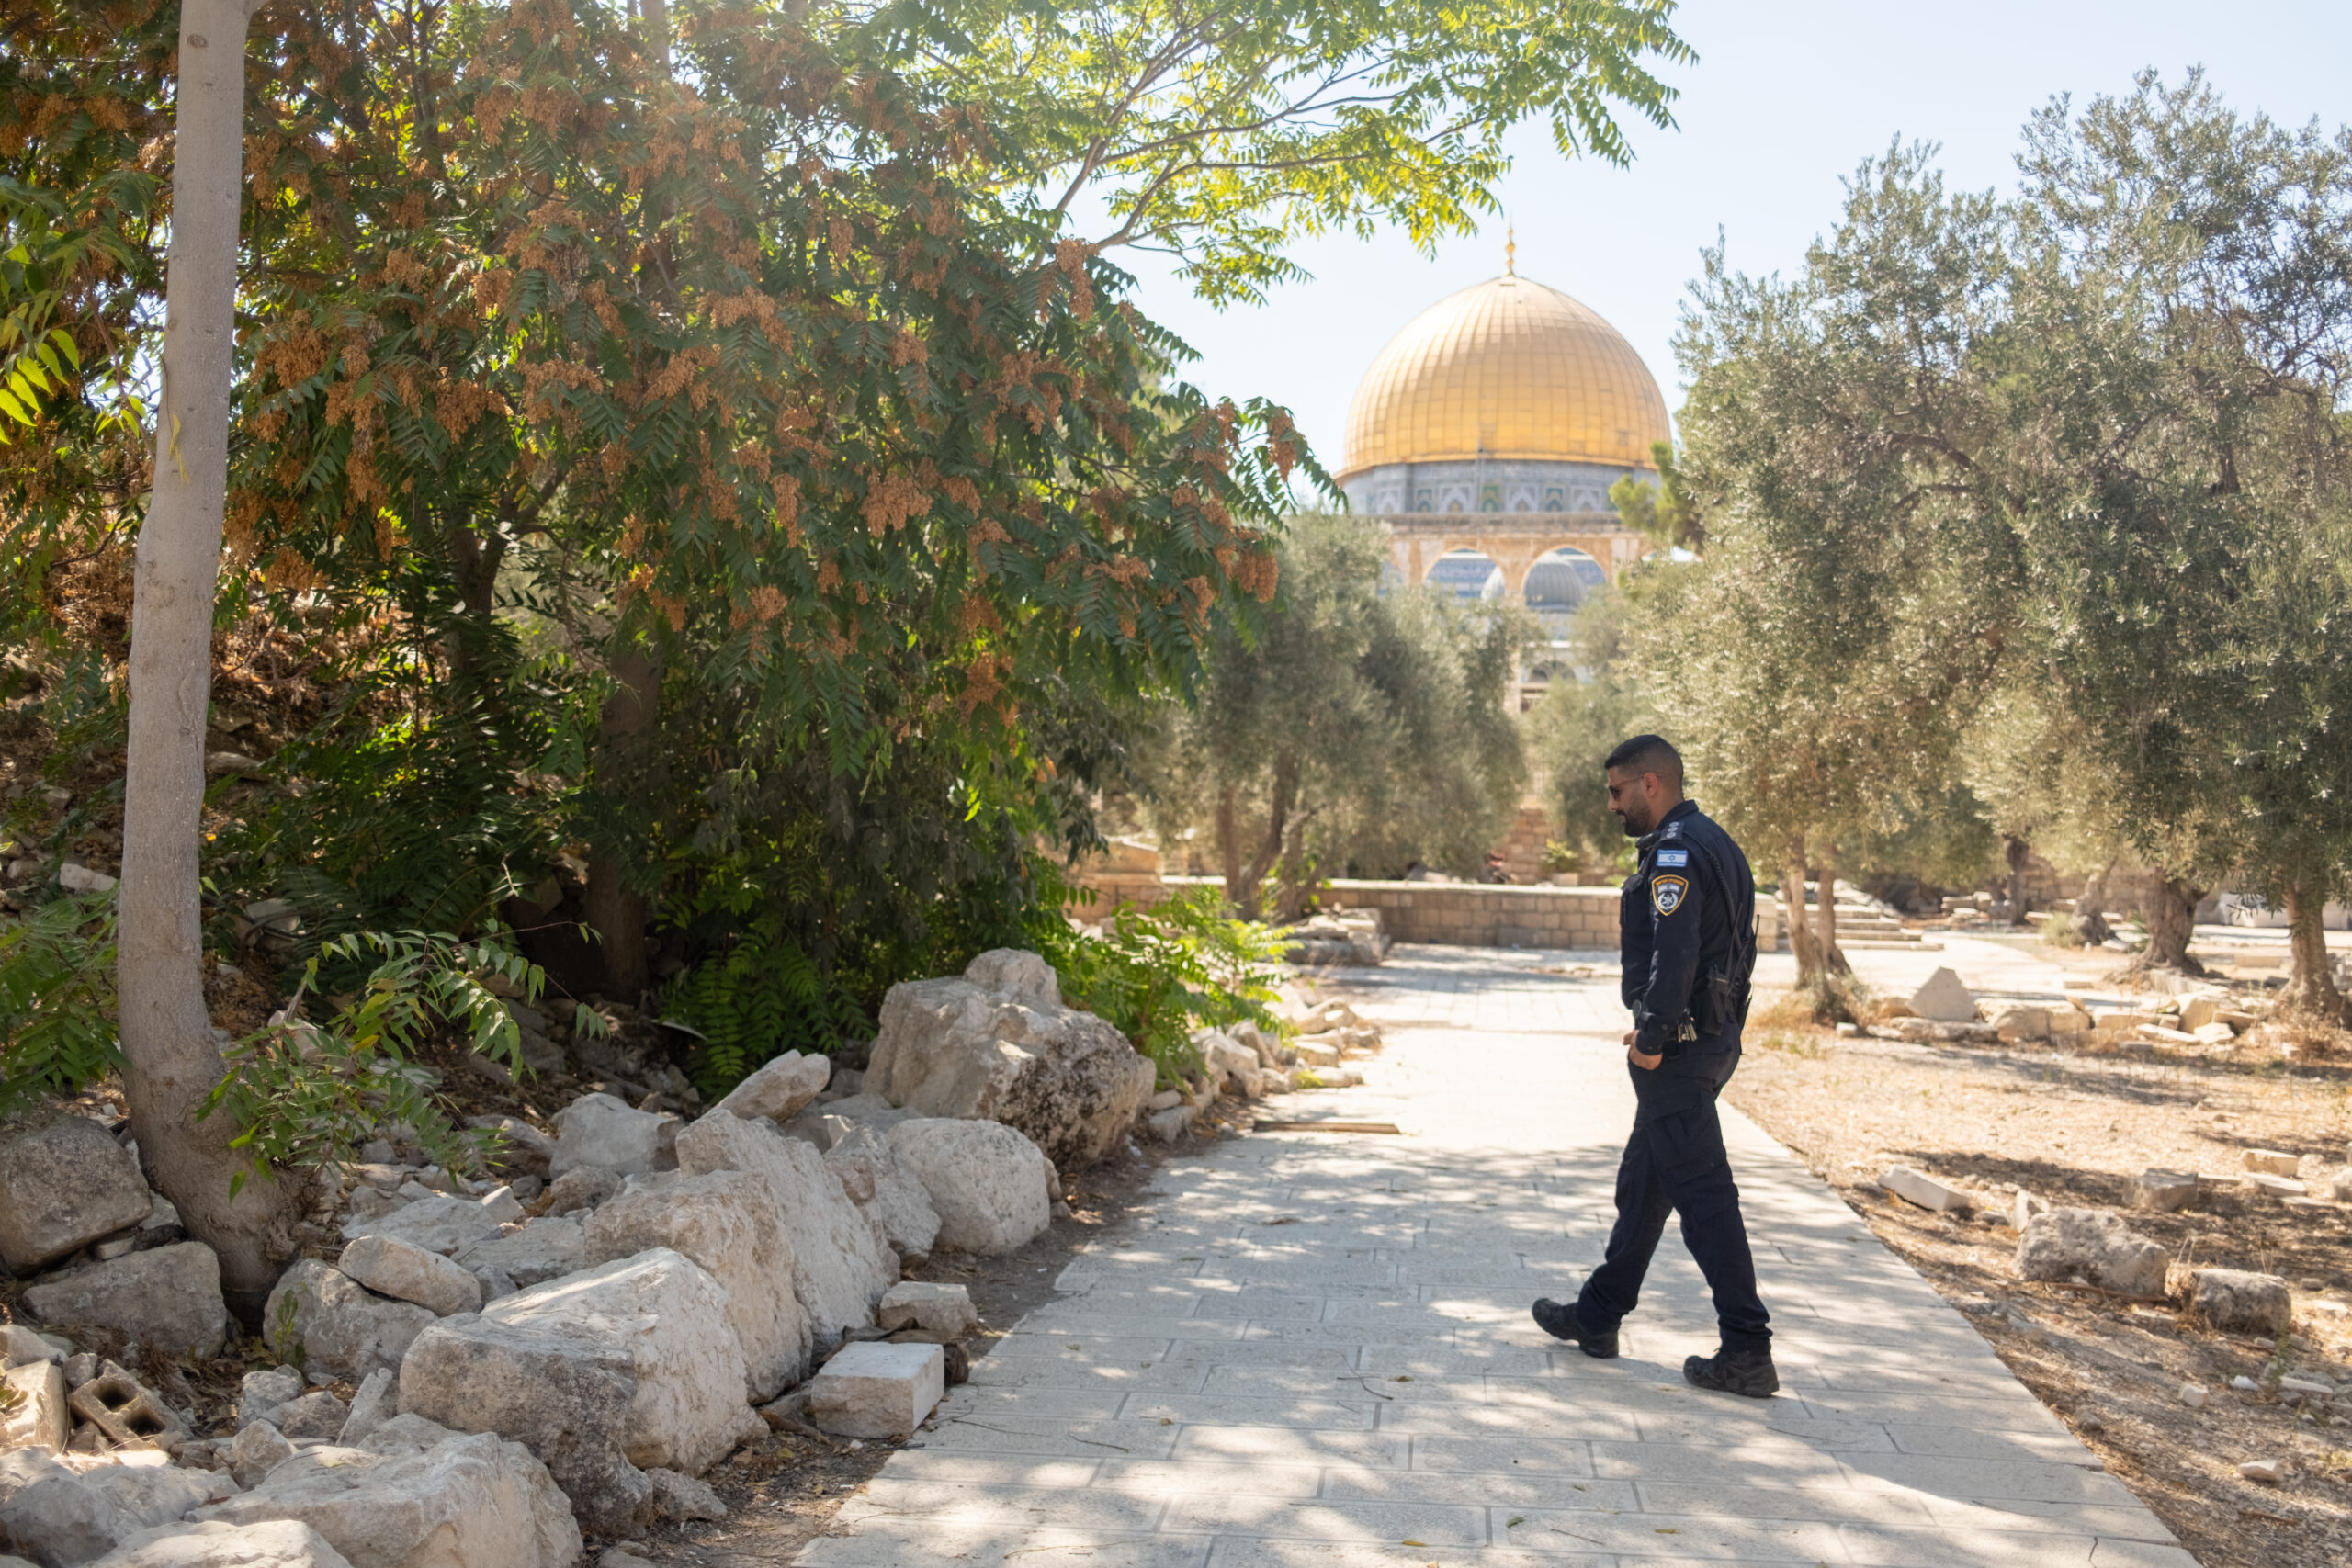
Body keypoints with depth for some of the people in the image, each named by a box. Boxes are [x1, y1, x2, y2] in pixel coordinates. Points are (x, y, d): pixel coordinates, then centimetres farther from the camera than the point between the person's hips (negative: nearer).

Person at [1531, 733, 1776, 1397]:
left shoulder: (1677, 850, -16)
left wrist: (1653, 1036, -20)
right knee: (1643, 1180, 18)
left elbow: (1676, 951, -27)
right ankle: (1597, 1317, 29)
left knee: (1702, 1192, -6)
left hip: (1678, 1048, -11)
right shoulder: (1714, 842, 16)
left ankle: (1747, 1352, -1)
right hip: (1714, 1038, 11)